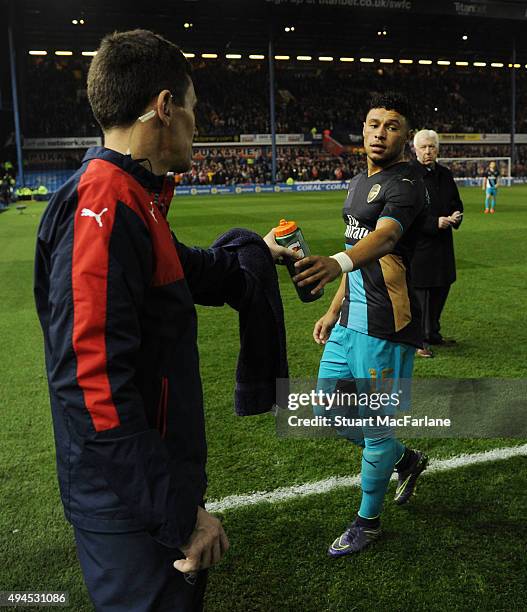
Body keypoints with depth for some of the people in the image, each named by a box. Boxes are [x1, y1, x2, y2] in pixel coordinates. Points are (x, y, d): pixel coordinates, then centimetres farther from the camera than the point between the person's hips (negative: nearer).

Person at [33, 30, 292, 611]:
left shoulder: (131, 199, 7)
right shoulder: (103, 209, -25)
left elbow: (184, 267, 25)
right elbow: (95, 386, -29)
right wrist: (181, 513, -23)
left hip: (155, 481, 10)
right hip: (130, 509, -9)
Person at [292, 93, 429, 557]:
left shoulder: (405, 185, -14)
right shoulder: (359, 182, 15)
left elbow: (383, 237, -36)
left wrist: (338, 263, -56)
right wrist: (335, 310, 21)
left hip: (386, 329, -9)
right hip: (350, 321, 9)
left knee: (376, 428, 3)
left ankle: (368, 522, 26)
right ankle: (407, 460, 39)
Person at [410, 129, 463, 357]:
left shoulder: (445, 174, 11)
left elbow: (456, 203, 20)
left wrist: (455, 216, -3)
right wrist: (435, 223, -20)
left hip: (442, 244, 7)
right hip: (417, 242, -7)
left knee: (441, 289, 13)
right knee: (419, 293, -2)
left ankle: (433, 334, 29)